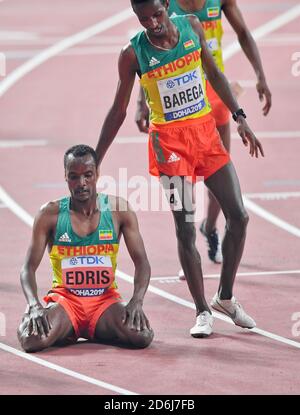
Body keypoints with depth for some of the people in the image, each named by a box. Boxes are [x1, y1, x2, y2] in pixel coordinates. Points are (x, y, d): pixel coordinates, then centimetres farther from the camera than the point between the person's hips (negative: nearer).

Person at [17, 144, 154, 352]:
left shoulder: (119, 210, -1)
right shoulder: (50, 214, -4)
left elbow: (142, 263, -1)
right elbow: (29, 267, -6)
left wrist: (137, 302, -20)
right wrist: (34, 306, -25)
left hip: (106, 299, 1)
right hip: (64, 299, -1)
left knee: (142, 336, -30)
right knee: (32, 340, -33)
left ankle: (97, 332, 6)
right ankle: (65, 332, 6)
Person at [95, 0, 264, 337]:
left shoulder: (192, 27, -1)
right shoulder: (133, 54, -10)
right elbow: (118, 111, -2)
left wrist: (239, 117, 6)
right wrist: (95, 161, -2)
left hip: (206, 131, 4)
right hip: (169, 141, -4)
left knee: (238, 216, 2)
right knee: (185, 228, -6)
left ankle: (225, 298, 18)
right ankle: (202, 312, 4)